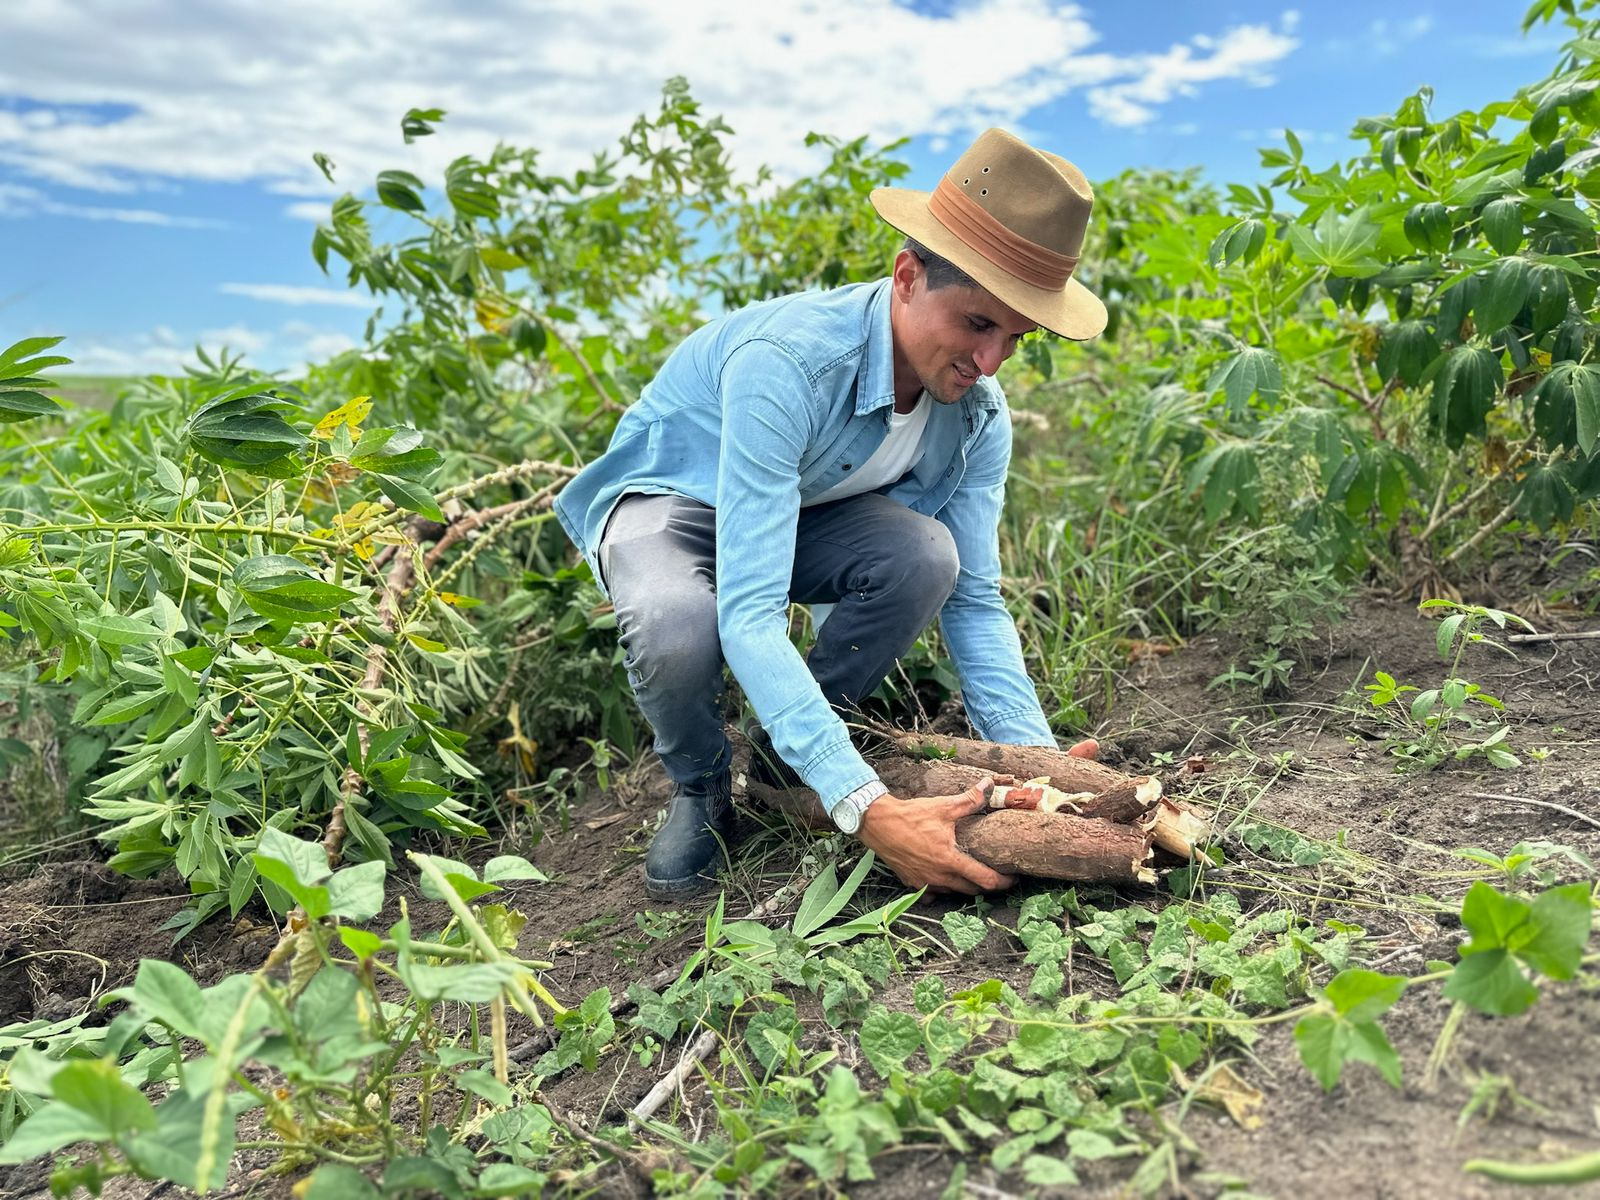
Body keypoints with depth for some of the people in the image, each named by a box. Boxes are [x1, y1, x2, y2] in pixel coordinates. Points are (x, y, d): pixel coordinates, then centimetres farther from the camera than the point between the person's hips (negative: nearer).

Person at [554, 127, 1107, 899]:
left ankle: (786, 749, -1)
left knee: (928, 556, -28)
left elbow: (974, 600, -12)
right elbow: (749, 613, -43)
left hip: (806, 512, 5)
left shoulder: (978, 414, -17)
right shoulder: (786, 363, -38)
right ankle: (700, 786, -2)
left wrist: (1037, 758, -27)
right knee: (678, 630, -39)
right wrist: (864, 807, -48)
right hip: (670, 497, -4)